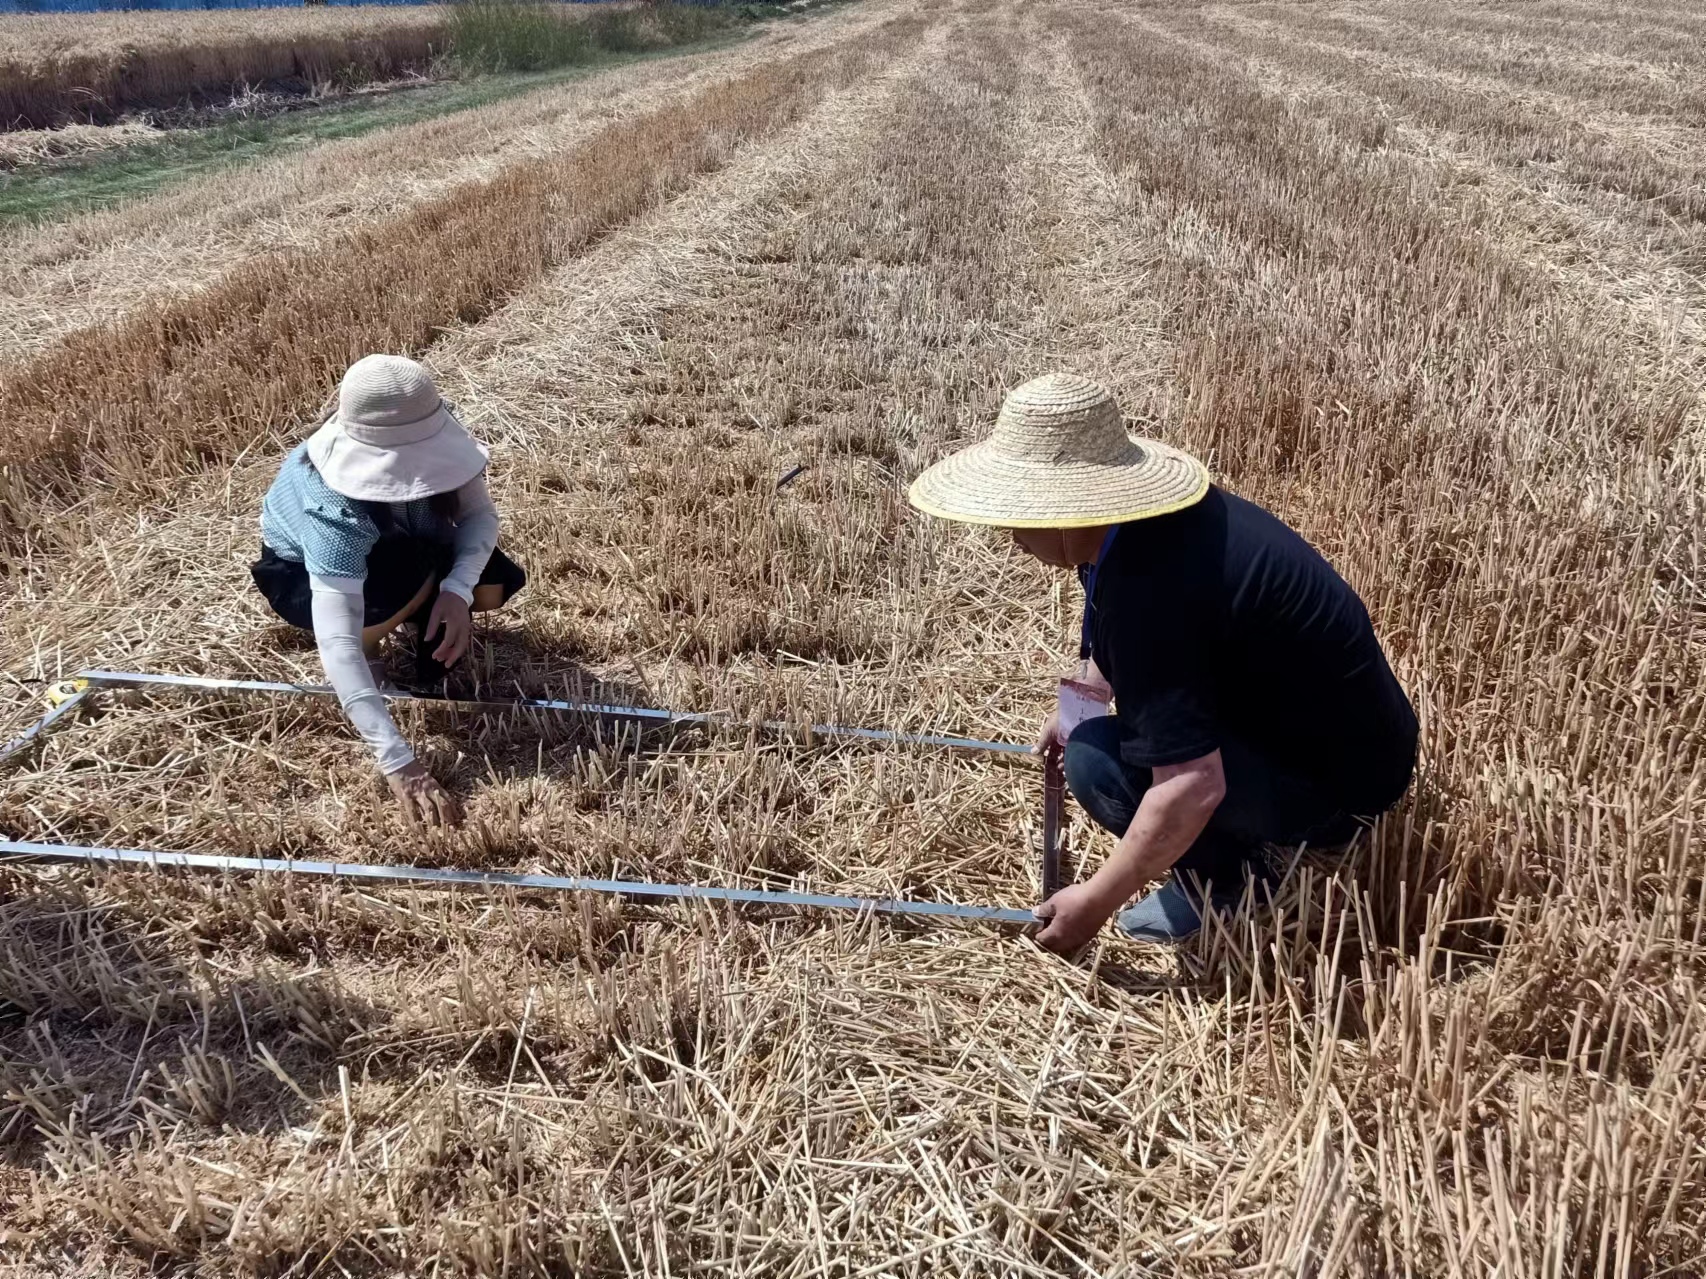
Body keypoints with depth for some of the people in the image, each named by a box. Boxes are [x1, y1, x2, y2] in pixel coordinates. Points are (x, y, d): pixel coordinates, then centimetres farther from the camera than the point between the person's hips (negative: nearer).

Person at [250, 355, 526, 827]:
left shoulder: (427, 439, -31)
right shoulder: (335, 513, -44)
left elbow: (480, 513, -19)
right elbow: (336, 645, -49)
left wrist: (458, 589, -40)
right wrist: (399, 762, -57)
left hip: (392, 543, 5)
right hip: (301, 570, -5)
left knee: (496, 584, -20)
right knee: (417, 576, -36)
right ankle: (370, 641, -4)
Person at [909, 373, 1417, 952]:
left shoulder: (1145, 590, -31)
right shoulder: (1155, 508, -2)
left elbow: (1192, 788, -33)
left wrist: (1095, 901, -21)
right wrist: (1078, 705, 29)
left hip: (1337, 779, -10)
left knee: (1100, 761, -22)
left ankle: (1228, 888, 0)